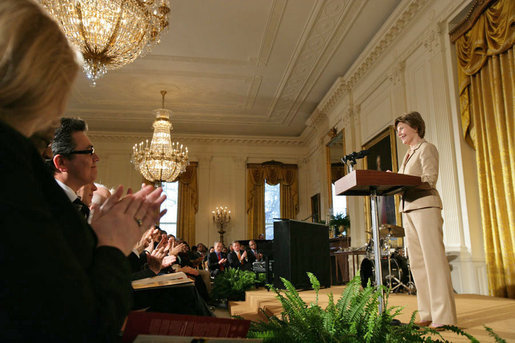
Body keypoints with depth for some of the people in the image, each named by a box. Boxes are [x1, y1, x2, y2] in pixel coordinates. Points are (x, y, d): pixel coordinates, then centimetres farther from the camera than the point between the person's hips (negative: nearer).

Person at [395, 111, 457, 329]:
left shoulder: (426, 148, 0)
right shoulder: (408, 154, 24)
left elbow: (429, 180, -12)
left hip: (425, 206, -8)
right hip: (408, 209, 8)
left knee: (434, 259, -9)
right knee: (417, 262, 5)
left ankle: (443, 317, -7)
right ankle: (428, 314, 10)